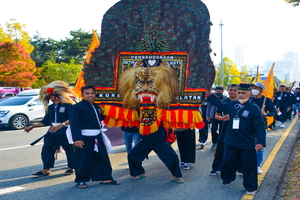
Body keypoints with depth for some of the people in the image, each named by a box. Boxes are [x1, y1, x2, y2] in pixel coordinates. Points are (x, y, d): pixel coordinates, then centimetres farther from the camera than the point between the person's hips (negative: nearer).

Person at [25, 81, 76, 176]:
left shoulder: (67, 105, -10)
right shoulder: (50, 107, 14)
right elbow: (45, 121, 19)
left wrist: (61, 125, -34)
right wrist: (32, 126, 16)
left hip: (65, 131, -6)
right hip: (53, 131, 6)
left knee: (69, 149, 3)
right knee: (46, 149, 0)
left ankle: (71, 168, 22)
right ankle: (46, 169, 8)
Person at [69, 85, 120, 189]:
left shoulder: (97, 107, 15)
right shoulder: (77, 107, -10)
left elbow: (101, 118, 26)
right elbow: (74, 124, -16)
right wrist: (77, 139, -22)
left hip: (97, 138, 7)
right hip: (84, 138, -7)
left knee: (103, 158, 10)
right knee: (83, 160, 1)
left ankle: (106, 178, 21)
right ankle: (81, 180, 16)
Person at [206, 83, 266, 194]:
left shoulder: (254, 108, -12)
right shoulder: (231, 104, 3)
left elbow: (260, 126, -13)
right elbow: (220, 105, 21)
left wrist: (260, 141, -22)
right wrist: (209, 94, 17)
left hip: (247, 144, -4)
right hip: (231, 141, 4)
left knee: (249, 165, 6)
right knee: (228, 161, 16)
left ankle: (250, 186, 24)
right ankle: (227, 178, 42)